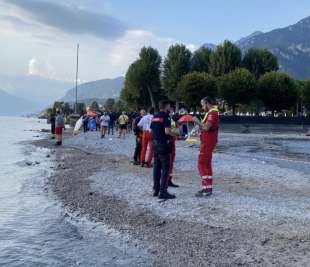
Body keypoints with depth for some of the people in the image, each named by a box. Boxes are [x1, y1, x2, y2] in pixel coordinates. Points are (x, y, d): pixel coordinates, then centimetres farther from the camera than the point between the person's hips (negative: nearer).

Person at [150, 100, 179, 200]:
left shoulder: (155, 117, 13)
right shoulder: (166, 117, -11)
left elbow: (151, 130, 15)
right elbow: (167, 131, -20)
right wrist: (175, 134, -5)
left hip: (155, 144, 8)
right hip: (163, 144, -8)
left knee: (156, 167, 13)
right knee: (165, 168, -5)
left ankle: (156, 189, 19)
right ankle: (163, 191, -6)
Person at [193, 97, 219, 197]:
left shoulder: (212, 113, -17)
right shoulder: (212, 112, 17)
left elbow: (206, 127, -28)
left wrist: (198, 121, -17)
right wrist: (200, 123, 5)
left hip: (207, 143, -11)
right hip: (207, 142, 11)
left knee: (202, 164, -9)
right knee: (206, 164, 16)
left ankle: (207, 190, -7)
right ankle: (207, 187, 24)